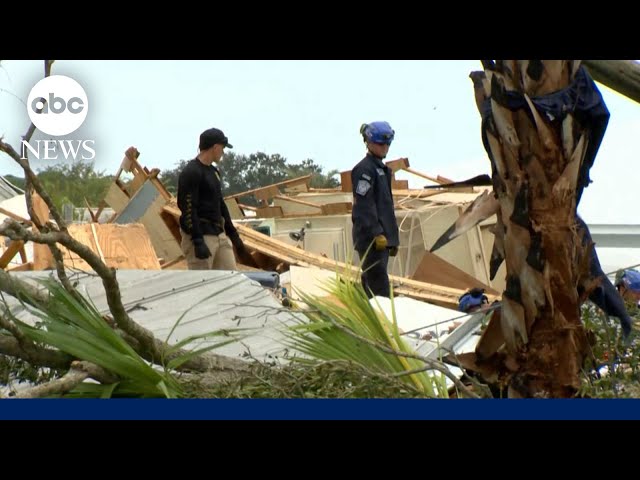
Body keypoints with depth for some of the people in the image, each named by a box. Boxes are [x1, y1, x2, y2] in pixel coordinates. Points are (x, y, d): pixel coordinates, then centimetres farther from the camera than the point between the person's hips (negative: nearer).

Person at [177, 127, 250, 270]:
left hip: (220, 235, 10)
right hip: (201, 237, -10)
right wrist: (197, 241, -26)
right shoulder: (191, 173, -15)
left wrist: (233, 234, 22)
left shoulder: (213, 171, 16)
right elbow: (188, 209, -20)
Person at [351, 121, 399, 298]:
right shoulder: (364, 169, -9)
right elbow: (364, 206, -17)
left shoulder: (382, 169, 20)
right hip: (370, 237, -10)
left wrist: (393, 237, 21)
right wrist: (377, 233, -21)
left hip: (382, 237, 10)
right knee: (379, 284, -14)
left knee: (369, 283, 11)